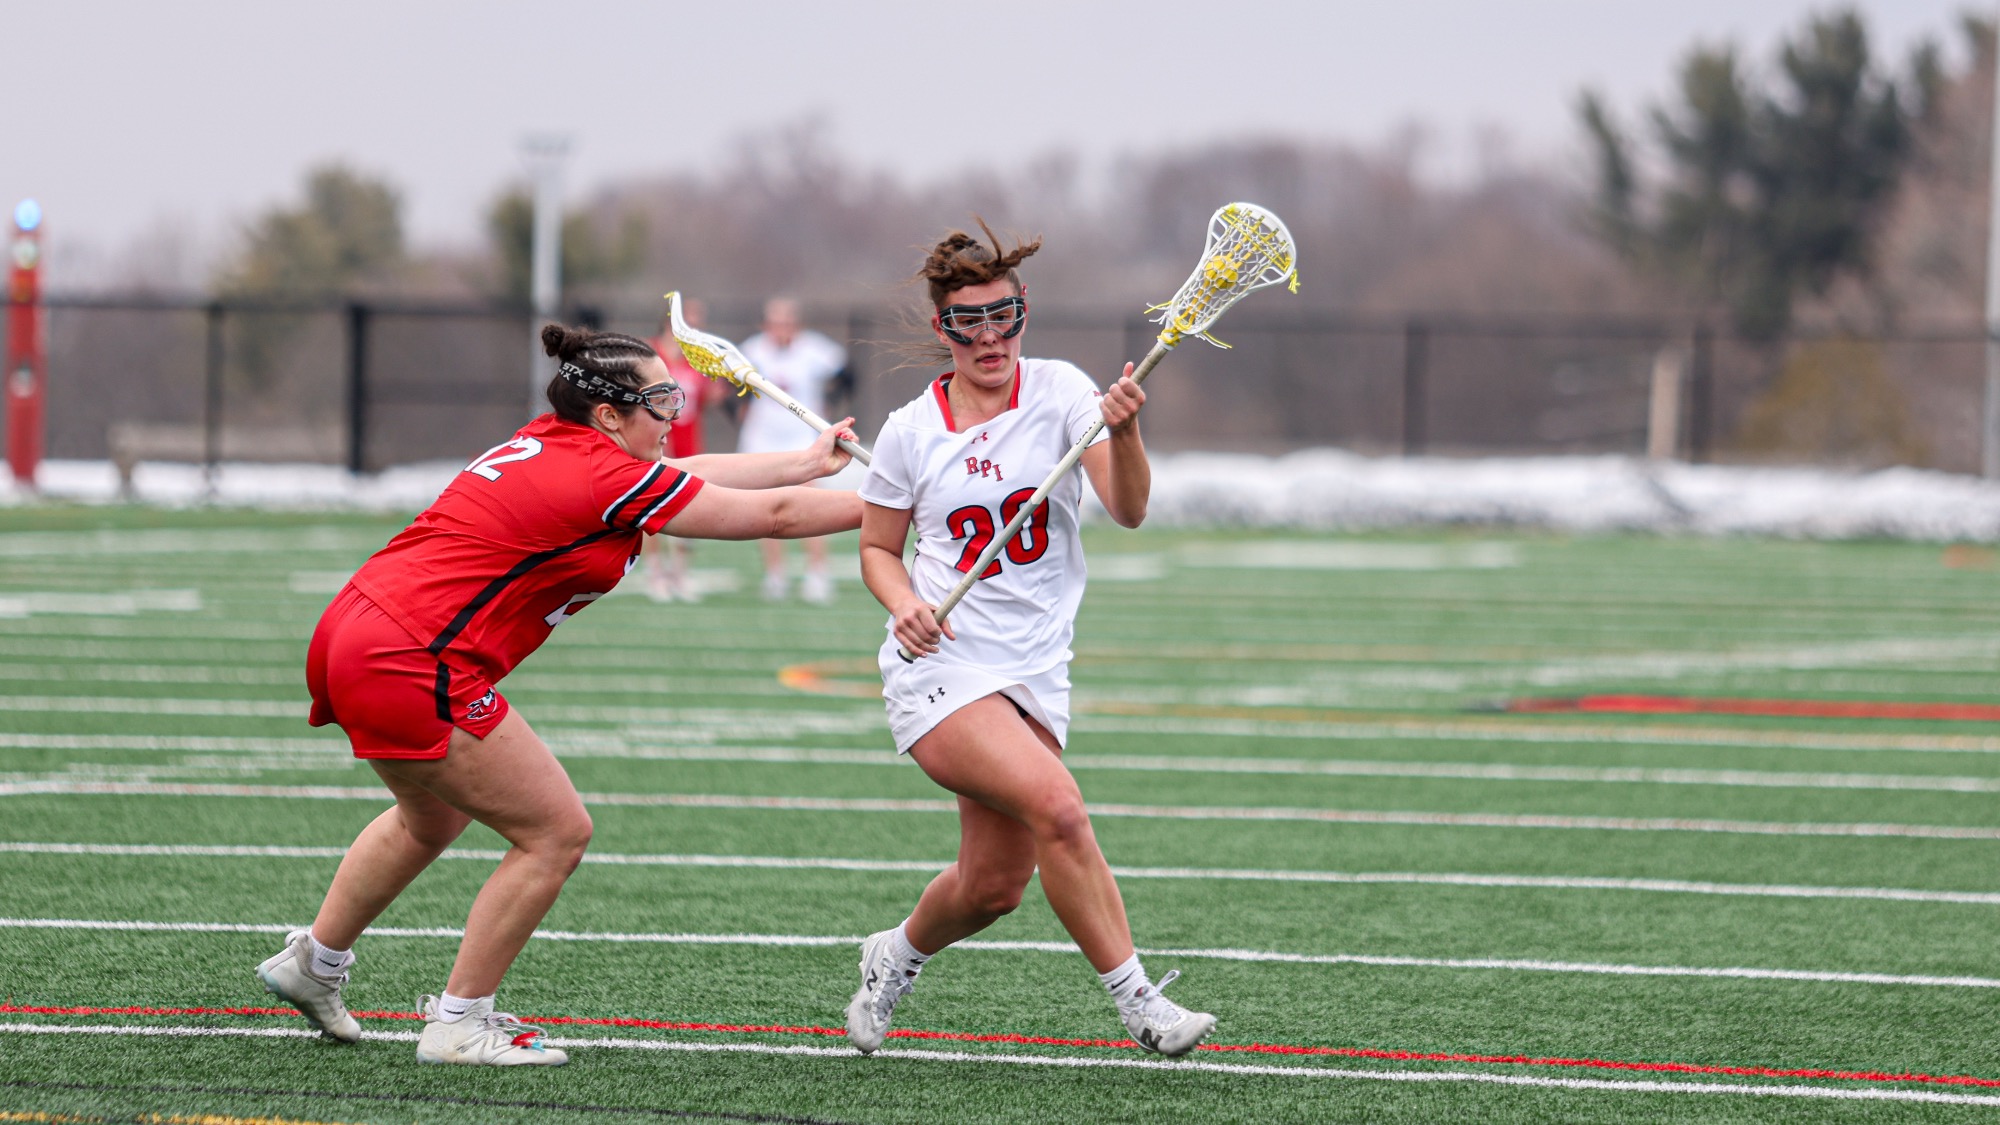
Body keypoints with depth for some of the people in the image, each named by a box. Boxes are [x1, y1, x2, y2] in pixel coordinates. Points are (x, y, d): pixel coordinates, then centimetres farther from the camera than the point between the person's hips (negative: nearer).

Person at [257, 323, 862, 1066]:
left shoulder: (548, 445, 12)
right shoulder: (608, 480, -13)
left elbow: (691, 475, 25)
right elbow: (774, 516, -5)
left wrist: (809, 462, 31)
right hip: (412, 666, -10)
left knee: (435, 817, 33)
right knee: (557, 833, 0)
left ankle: (313, 963, 45)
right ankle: (458, 1024, 8)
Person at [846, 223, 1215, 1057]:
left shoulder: (1059, 391, -2)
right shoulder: (910, 431, -1)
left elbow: (1127, 509, -14)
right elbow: (877, 549, 12)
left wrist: (1122, 431, -34)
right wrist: (904, 603, -9)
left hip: (1034, 670, 3)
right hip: (940, 669, -3)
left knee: (995, 885, 6)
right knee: (1057, 804, -26)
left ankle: (898, 955, 38)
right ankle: (1137, 1003, -20)